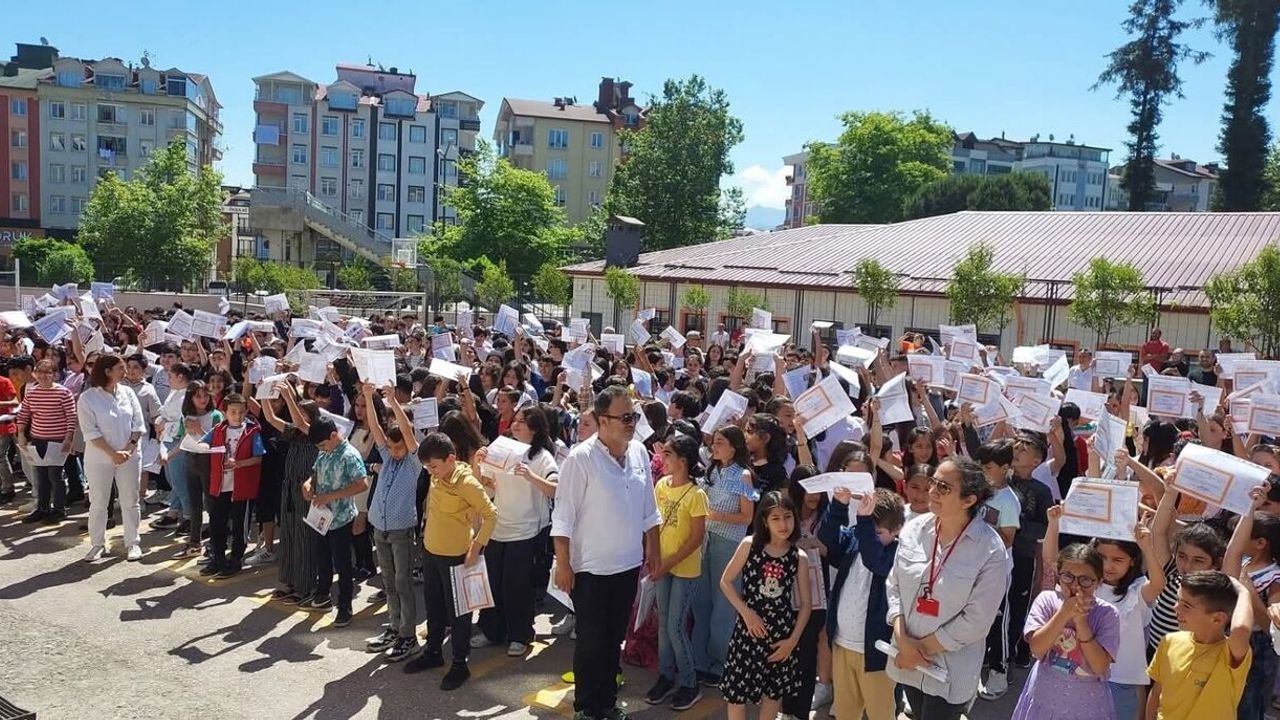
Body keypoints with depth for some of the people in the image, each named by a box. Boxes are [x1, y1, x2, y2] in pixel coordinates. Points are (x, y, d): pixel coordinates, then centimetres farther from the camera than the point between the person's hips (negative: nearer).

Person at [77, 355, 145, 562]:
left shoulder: (127, 393, 2)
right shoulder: (88, 398, -9)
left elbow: (138, 424, 2)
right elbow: (90, 432, -12)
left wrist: (129, 448, -11)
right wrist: (113, 453, -17)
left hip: (129, 457, 3)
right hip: (99, 458, -3)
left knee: (131, 501, 8)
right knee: (98, 503, 7)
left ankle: (133, 543, 18)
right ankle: (97, 544, 19)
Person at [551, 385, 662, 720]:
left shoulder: (639, 452, 0)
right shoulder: (581, 458, -19)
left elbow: (648, 509, 10)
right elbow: (563, 516, -16)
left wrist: (653, 548, 11)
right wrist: (562, 564, -16)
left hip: (629, 564, 5)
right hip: (591, 568, -5)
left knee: (614, 638, 18)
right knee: (591, 641, 7)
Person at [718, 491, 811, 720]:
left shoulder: (799, 558, -5)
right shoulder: (749, 545, -9)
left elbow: (805, 603, 2)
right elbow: (726, 582, -2)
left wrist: (793, 639, -4)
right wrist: (746, 612, -11)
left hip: (781, 634, 2)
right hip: (749, 629, -1)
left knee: (774, 691, 15)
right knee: (737, 691, 4)